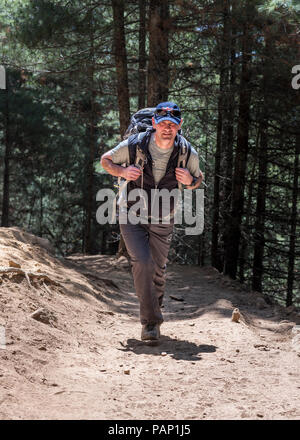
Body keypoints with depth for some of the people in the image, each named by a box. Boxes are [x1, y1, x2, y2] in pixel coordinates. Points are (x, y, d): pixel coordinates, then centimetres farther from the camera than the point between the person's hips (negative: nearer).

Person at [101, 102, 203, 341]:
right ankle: (150, 321, -11)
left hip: (163, 222, 2)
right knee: (142, 263, -21)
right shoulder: (133, 145, -18)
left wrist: (190, 181, -19)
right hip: (133, 217, -2)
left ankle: (154, 317, 36)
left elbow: (198, 179, 6)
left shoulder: (188, 154, -13)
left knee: (158, 271, 11)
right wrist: (122, 172, -23)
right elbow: (105, 160, -2)